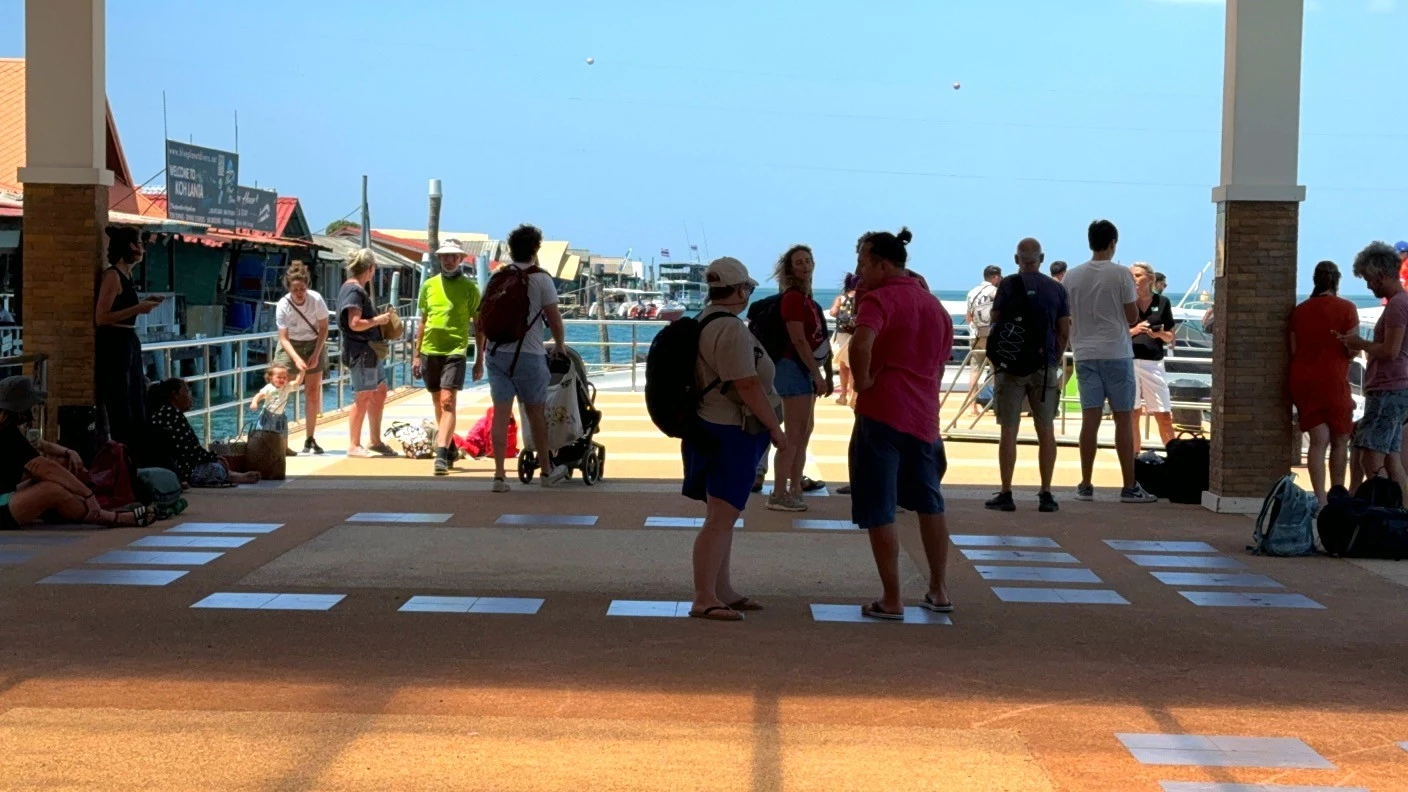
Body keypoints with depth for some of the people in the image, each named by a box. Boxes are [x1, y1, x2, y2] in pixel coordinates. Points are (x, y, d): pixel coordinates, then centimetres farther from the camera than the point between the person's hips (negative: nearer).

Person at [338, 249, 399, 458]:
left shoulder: (355, 289, 15)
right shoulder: (354, 290, -16)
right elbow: (355, 324, -23)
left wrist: (380, 317, 9)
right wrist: (378, 320, -13)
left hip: (370, 350, 11)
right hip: (360, 351, -11)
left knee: (379, 393, 15)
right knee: (363, 397, -5)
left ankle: (375, 442, 23)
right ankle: (354, 445, 2)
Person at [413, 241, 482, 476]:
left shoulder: (469, 288, 0)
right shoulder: (429, 285, 10)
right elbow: (423, 322, 17)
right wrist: (417, 355, 14)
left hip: (455, 351, -4)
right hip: (430, 351, 5)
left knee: (448, 402, -16)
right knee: (438, 403, 14)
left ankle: (441, 454, -22)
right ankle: (449, 446, 31)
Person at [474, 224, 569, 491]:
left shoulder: (497, 277, 9)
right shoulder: (541, 279, -3)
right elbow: (554, 318, -5)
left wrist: (480, 354, 19)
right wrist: (560, 346, 13)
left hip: (496, 352, 3)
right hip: (528, 353, -3)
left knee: (501, 412, 2)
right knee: (536, 412, 9)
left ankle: (499, 474, -2)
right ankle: (547, 471, 23)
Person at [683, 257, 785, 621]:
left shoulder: (706, 322, 14)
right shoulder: (731, 329, -20)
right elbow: (748, 387, -24)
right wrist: (776, 428, -15)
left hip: (716, 430, 11)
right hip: (732, 433, -11)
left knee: (722, 518, 16)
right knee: (720, 520, -10)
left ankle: (722, 592, 23)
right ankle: (704, 600, -10)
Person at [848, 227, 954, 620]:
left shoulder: (880, 299, -10)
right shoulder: (934, 305, 15)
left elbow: (861, 343, -30)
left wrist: (862, 381, -16)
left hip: (882, 414, -7)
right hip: (925, 415, 7)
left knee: (879, 511, 0)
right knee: (929, 503, 20)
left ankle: (891, 600, 1)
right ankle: (938, 591, 26)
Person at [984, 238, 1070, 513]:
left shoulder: (1008, 284, -5)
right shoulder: (1057, 289, 4)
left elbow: (995, 322, -2)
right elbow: (1064, 332, 6)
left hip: (1012, 365, -2)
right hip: (1045, 367, 2)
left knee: (1009, 430, 2)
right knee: (1046, 430, 8)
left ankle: (1006, 494, 2)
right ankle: (1046, 495, 7)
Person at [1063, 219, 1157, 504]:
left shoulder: (1072, 276, 4)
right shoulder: (1121, 274, -7)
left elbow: (1065, 317, 8)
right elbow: (1132, 317, -5)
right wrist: (1138, 304, 16)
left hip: (1085, 354, 4)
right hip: (1116, 352, -4)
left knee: (1090, 418, 4)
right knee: (1123, 418, 2)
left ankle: (1085, 485, 3)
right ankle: (1130, 487, 4)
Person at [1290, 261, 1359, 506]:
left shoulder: (1300, 310, 6)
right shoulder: (1346, 308, -6)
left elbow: (1293, 350, 7)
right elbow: (1352, 348, -8)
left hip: (1302, 381, 4)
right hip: (1333, 380, -4)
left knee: (1319, 440, 3)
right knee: (1340, 440, 9)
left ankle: (1320, 498, -7)